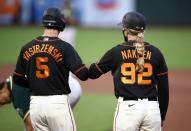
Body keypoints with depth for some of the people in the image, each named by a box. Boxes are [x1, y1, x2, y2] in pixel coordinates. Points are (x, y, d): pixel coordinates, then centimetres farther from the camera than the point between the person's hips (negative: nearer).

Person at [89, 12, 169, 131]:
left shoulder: (116, 52, 0)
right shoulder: (155, 53, 5)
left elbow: (92, 74, 12)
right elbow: (164, 89, 6)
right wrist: (161, 117, 15)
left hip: (127, 107, -2)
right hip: (152, 108, 2)